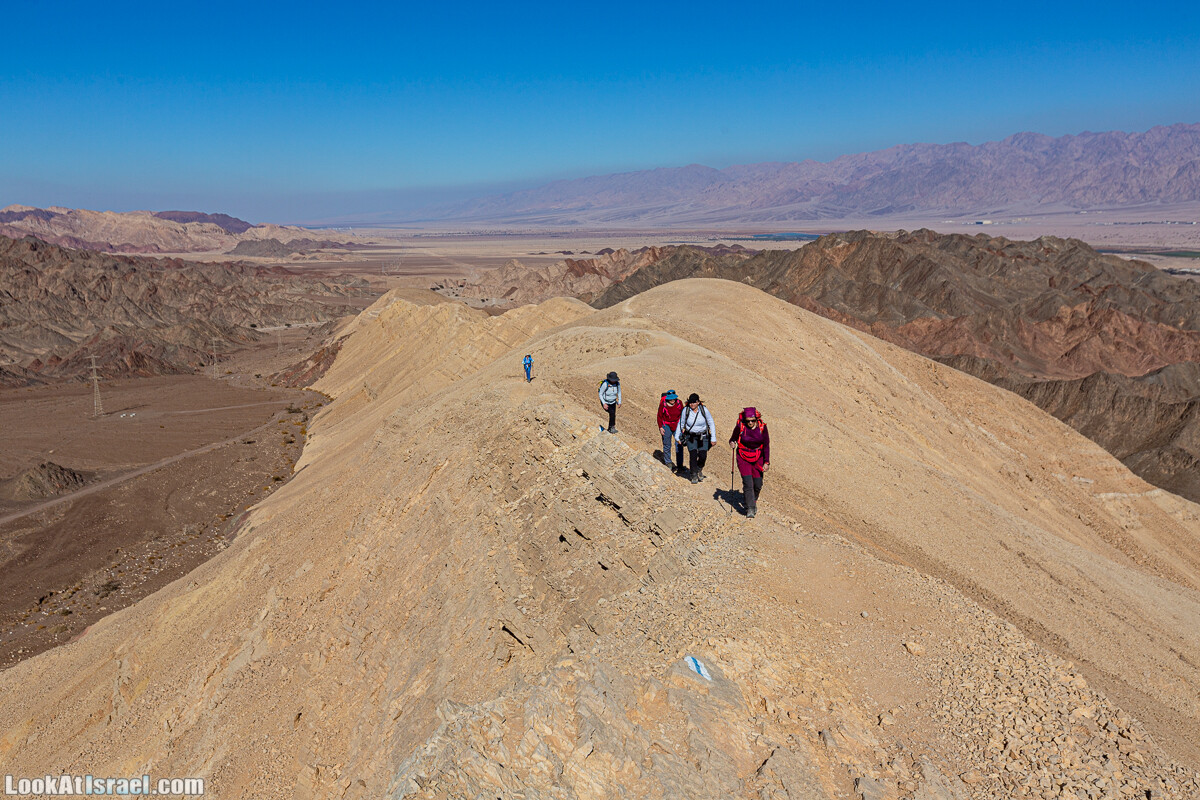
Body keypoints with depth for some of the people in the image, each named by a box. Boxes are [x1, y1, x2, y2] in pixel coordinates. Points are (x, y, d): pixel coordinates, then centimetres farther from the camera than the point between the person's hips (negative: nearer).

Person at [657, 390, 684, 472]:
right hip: (666, 425, -2)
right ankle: (668, 462, 30)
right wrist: (660, 427, -5)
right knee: (667, 444, 8)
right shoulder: (663, 404, -16)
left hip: (677, 425, 2)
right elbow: (659, 416, -4)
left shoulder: (679, 403, -10)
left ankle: (679, 465, 5)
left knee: (679, 444, -3)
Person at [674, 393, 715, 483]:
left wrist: (713, 438, -4)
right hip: (690, 437, 0)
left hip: (703, 436, 0)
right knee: (693, 455, -14)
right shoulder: (685, 411, -11)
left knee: (703, 456, -9)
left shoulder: (704, 410, -12)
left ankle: (699, 469, 23)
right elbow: (681, 424, 3)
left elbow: (711, 424, -2)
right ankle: (694, 475, 4)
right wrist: (677, 437, 5)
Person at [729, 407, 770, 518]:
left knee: (758, 484, 3)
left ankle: (753, 501, 33)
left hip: (758, 458, 2)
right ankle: (750, 509, -6)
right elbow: (732, 439, 3)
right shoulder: (740, 427, -14)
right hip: (743, 458, -2)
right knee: (748, 483, -13)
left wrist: (766, 462, -4)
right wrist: (732, 443, -22)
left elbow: (766, 445, -2)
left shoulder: (762, 427, -10)